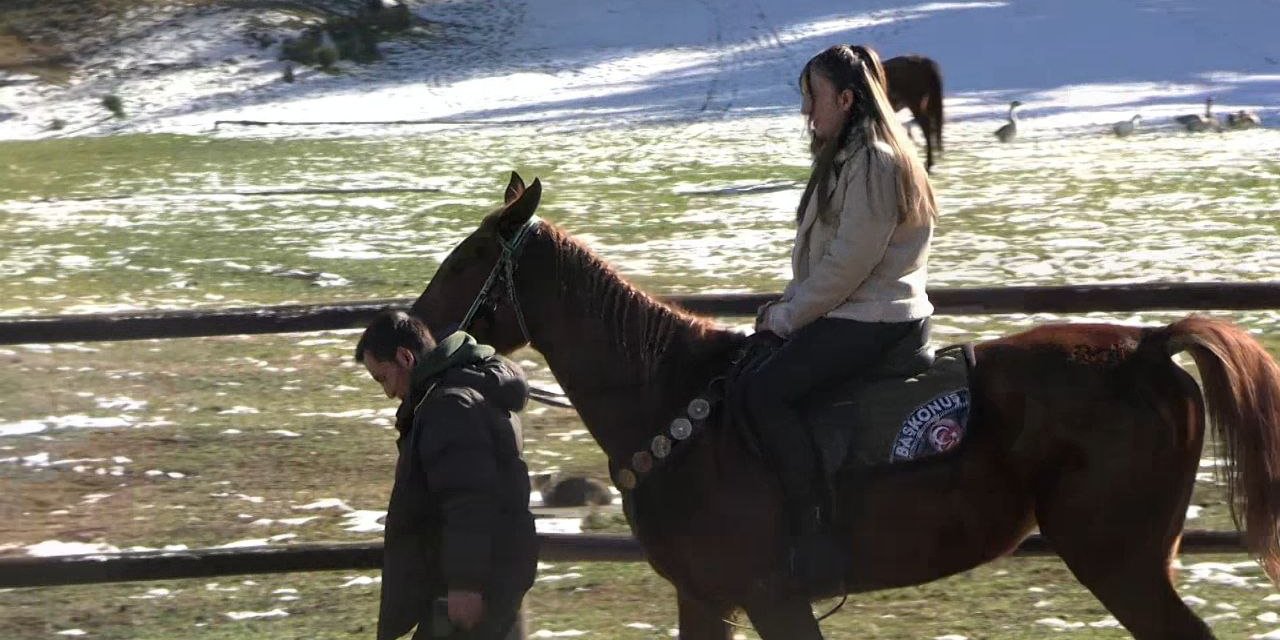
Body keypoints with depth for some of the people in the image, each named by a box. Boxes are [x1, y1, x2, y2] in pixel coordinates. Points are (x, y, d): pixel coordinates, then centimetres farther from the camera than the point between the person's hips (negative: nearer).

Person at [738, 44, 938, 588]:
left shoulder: (873, 162, -16)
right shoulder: (845, 159, 18)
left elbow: (847, 263, -21)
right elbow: (819, 255, 22)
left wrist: (786, 319, -13)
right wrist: (785, 308, 8)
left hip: (873, 322, -11)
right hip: (851, 315, 11)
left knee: (765, 390, -23)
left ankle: (813, 536, -25)